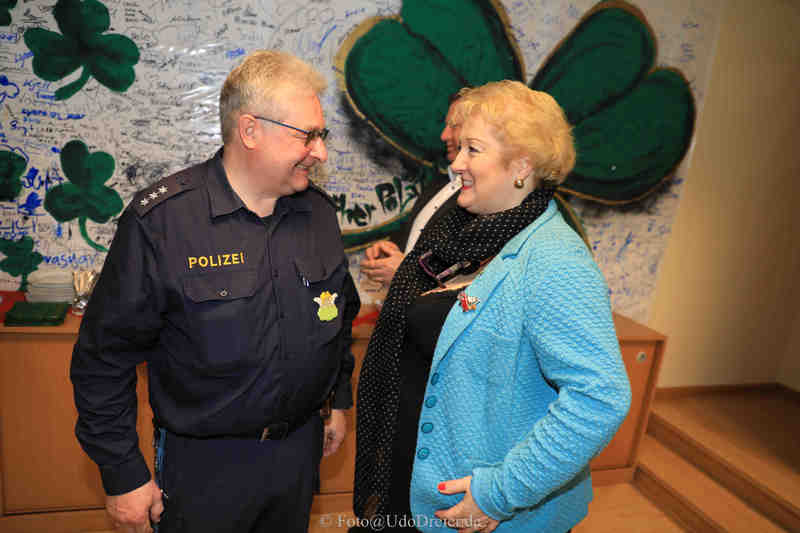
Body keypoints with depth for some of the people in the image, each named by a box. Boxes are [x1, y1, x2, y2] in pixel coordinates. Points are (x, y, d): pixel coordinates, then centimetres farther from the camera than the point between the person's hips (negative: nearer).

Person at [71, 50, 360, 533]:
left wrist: (340, 401, 14)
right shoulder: (160, 220, -19)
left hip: (301, 447, 5)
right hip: (204, 461, -4)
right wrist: (123, 475, -9)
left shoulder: (319, 211, -3)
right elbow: (105, 357, -13)